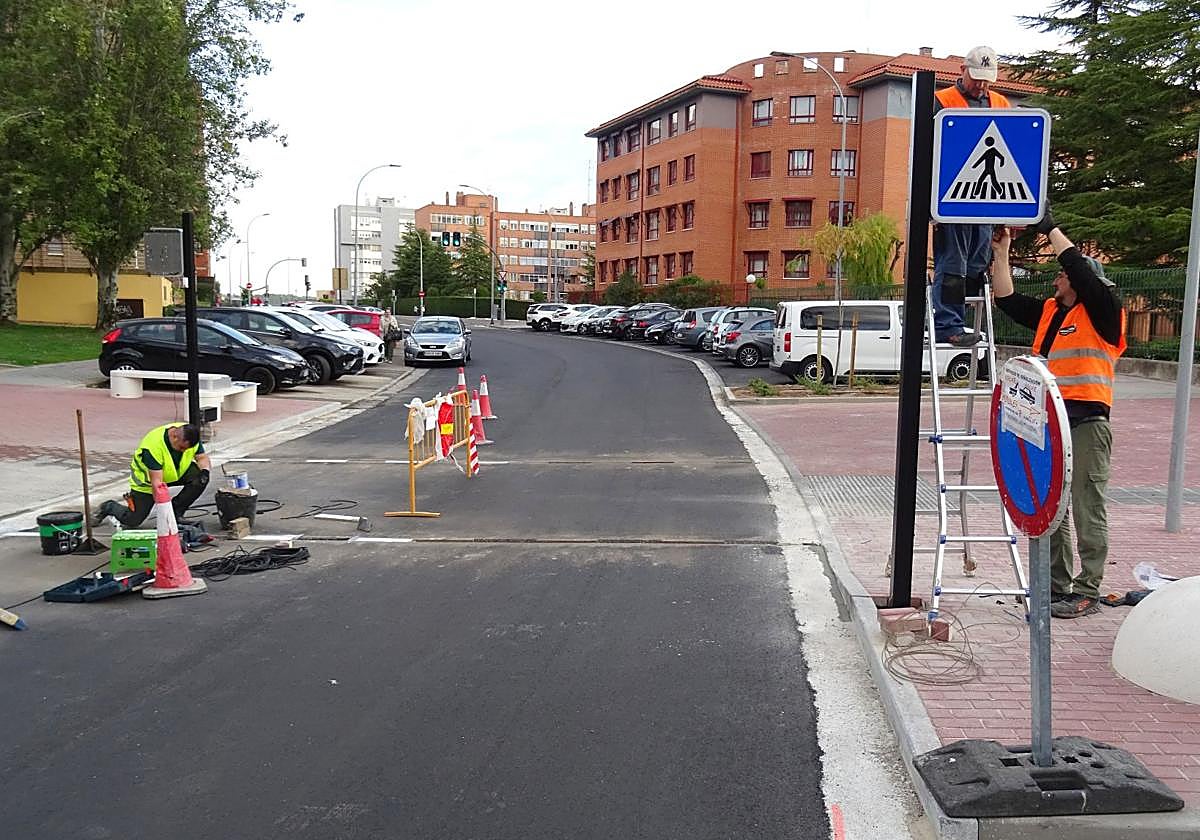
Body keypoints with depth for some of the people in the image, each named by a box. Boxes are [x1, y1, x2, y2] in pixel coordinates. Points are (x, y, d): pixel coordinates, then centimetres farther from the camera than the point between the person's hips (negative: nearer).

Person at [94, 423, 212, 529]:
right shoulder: (153, 444, -37)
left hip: (177, 473, 4)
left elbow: (203, 457, -9)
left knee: (201, 478, -24)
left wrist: (204, 471, -33)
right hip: (146, 479, -4)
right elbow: (156, 482, -38)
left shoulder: (191, 436, -22)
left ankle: (175, 513, -6)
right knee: (133, 521, -5)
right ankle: (109, 507, 28)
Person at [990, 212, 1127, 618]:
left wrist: (1050, 227, -9)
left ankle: (1087, 592, 1)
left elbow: (1082, 270, -15)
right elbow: (1007, 299, 19)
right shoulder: (1049, 312, 17)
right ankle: (1057, 585, 20)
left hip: (1087, 422, -8)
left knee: (1087, 509, -4)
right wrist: (1002, 252, 14)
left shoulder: (1102, 312, -3)